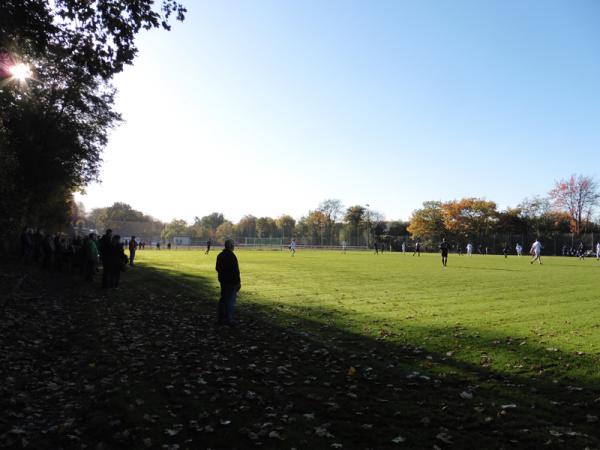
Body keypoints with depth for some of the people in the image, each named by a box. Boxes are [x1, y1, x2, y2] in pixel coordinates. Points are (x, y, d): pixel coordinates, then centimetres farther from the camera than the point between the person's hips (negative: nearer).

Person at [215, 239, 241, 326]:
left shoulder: (220, 255, 7)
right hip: (231, 281, -8)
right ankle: (228, 319, 4)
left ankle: (220, 319, 20)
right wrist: (238, 282, -14)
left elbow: (217, 268, 16)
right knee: (230, 300, 0)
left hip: (223, 280, 8)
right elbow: (235, 270, -20)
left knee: (223, 299, 16)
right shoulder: (232, 256, -19)